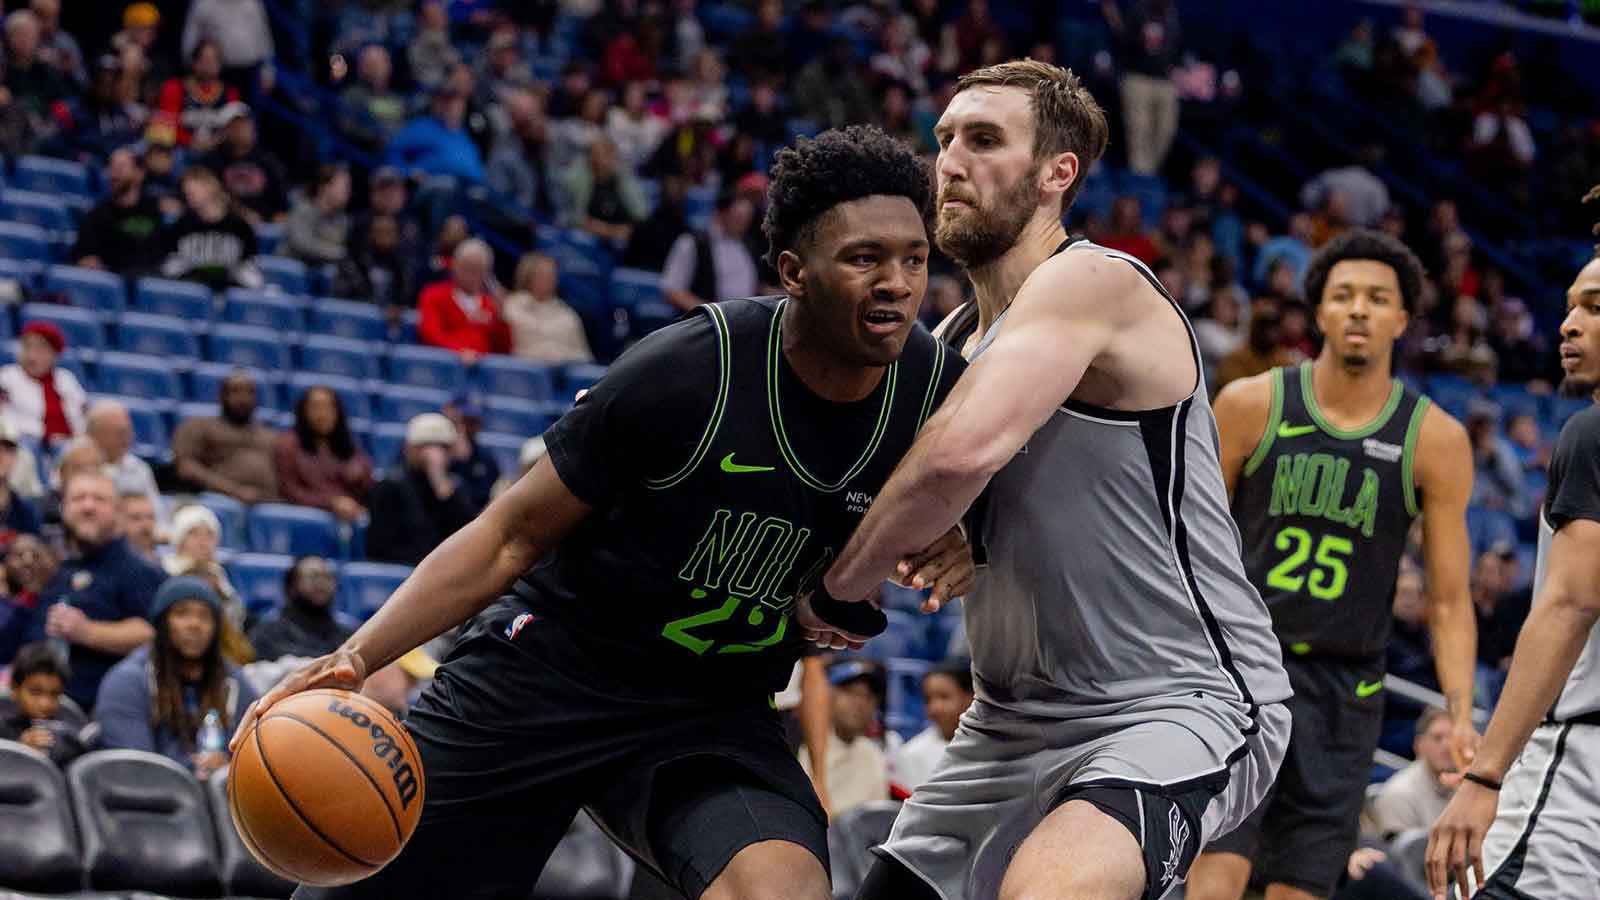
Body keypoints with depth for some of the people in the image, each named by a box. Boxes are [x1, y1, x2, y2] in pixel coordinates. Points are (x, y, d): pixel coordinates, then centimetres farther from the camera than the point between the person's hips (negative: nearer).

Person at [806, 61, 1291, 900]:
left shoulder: (1092, 282, -16)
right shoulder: (956, 338, 14)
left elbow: (963, 452, -30)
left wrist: (839, 587, -17)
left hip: (1178, 707, -10)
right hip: (1014, 724, 10)